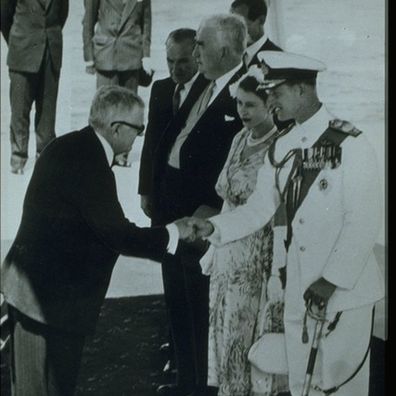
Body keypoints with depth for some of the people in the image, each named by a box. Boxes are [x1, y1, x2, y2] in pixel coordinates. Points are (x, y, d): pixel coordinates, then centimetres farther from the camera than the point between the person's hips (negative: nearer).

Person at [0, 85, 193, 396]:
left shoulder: (69, 147, 5)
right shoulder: (89, 164, -25)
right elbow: (117, 234, -21)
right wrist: (175, 233, -11)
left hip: (29, 282, 10)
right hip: (53, 296, -10)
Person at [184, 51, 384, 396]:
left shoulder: (349, 144, -14)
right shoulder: (282, 148, 7)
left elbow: (364, 222, -16)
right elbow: (259, 209, 6)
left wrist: (331, 281, -19)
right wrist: (213, 227, -10)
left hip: (345, 289, -6)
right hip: (298, 292, 6)